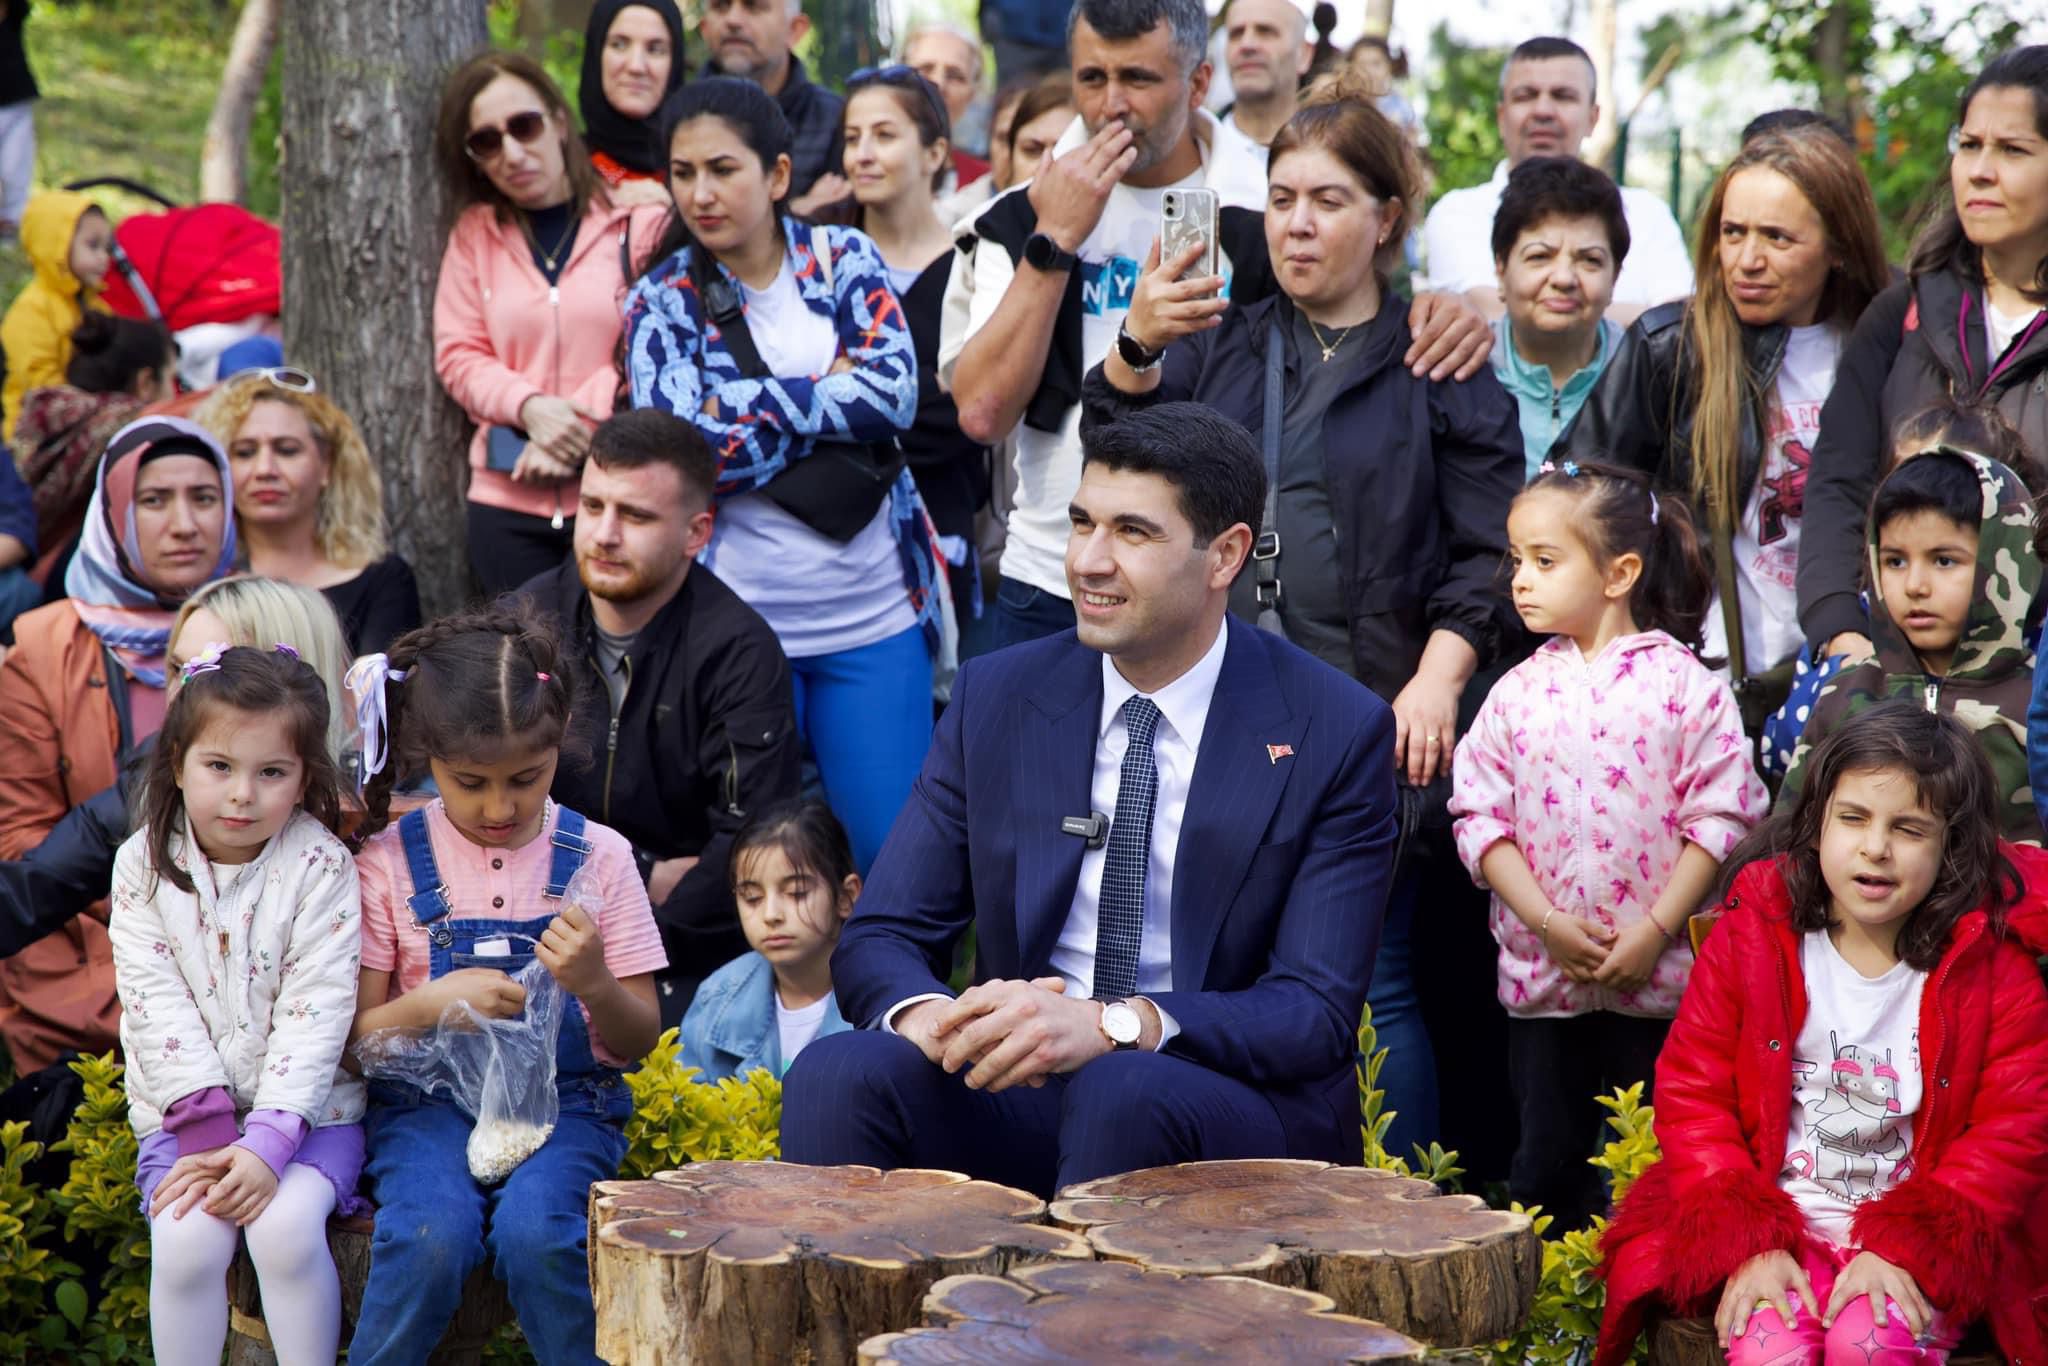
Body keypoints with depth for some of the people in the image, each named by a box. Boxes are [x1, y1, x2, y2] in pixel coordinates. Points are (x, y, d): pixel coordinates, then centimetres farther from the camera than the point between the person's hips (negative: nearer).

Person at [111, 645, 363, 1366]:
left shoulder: (320, 866, -7)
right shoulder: (143, 865, -1)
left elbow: (316, 1012, -12)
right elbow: (156, 1005, -6)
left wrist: (267, 1142, -21)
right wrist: (210, 1128, -16)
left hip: (305, 1107, -2)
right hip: (184, 1113, 2)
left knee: (286, 1226, -26)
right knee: (186, 1239, -22)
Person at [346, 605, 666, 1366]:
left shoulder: (596, 857, 2)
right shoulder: (390, 861, 1)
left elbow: (639, 1041, 4)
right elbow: (354, 1036, 2)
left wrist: (596, 985, -18)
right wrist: (431, 1004, -18)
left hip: (564, 1101, 0)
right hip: (428, 1102, 0)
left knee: (536, 1233, -31)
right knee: (431, 1236, -31)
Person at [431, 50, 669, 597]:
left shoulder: (639, 218, 1)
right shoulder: (474, 233, 10)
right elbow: (458, 355, 6)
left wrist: (581, 420, -15)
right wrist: (530, 407, -13)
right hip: (507, 499, 3)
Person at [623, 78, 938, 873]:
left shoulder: (844, 260, 4)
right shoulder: (662, 299, 1)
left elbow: (895, 392, -11)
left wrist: (741, 405, -11)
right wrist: (833, 399, -10)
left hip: (875, 615, 1)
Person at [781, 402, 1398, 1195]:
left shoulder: (1336, 733, -5)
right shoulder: (996, 697, 5)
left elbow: (1318, 1013, -12)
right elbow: (878, 939, 3)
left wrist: (1112, 1025, -29)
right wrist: (931, 1016, -22)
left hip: (1233, 1109, -2)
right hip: (1018, 1093, 2)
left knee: (1125, 1094, -35)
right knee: (838, 1073, -27)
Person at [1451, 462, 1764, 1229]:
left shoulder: (1685, 686, -4)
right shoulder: (1517, 694, 6)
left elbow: (1719, 819, -7)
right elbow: (1481, 819, 2)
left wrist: (1654, 932, -13)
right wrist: (1547, 923, -10)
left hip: (1657, 979, -3)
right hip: (1541, 970, 3)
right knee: (1547, 1165, 11)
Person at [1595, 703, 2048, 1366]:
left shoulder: (1992, 963, -2)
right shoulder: (1750, 938, 1)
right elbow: (1692, 1094, 1)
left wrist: (1907, 1249, -15)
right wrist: (1749, 1244, -12)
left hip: (1925, 1240, -1)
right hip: (1776, 1230, 1)